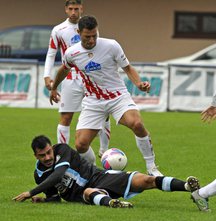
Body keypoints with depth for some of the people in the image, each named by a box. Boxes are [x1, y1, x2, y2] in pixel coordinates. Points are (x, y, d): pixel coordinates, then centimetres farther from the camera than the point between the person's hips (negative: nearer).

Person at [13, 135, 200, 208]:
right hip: (84, 194, 1)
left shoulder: (62, 150, -9)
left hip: (100, 178, -1)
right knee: (89, 192, -41)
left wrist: (31, 193, -24)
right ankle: (109, 202, -74)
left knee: (145, 181, -18)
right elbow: (55, 197, 13)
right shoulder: (39, 175, 5)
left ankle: (187, 186, -21)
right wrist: (42, 199, -12)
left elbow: (58, 175, -23)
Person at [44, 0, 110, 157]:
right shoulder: (58, 30, -1)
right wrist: (47, 75, -8)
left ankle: (104, 151, 18)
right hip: (71, 78, -2)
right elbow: (51, 54, 4)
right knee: (66, 118, -5)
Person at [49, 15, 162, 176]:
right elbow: (64, 69, 20)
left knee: (137, 124, -31)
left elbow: (128, 68, 0)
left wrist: (139, 83, -20)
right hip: (93, 102, 2)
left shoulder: (111, 46, -12)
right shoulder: (71, 53, -4)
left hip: (118, 96, -2)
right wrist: (54, 88, 36)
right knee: (81, 145, -11)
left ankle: (151, 167, -15)